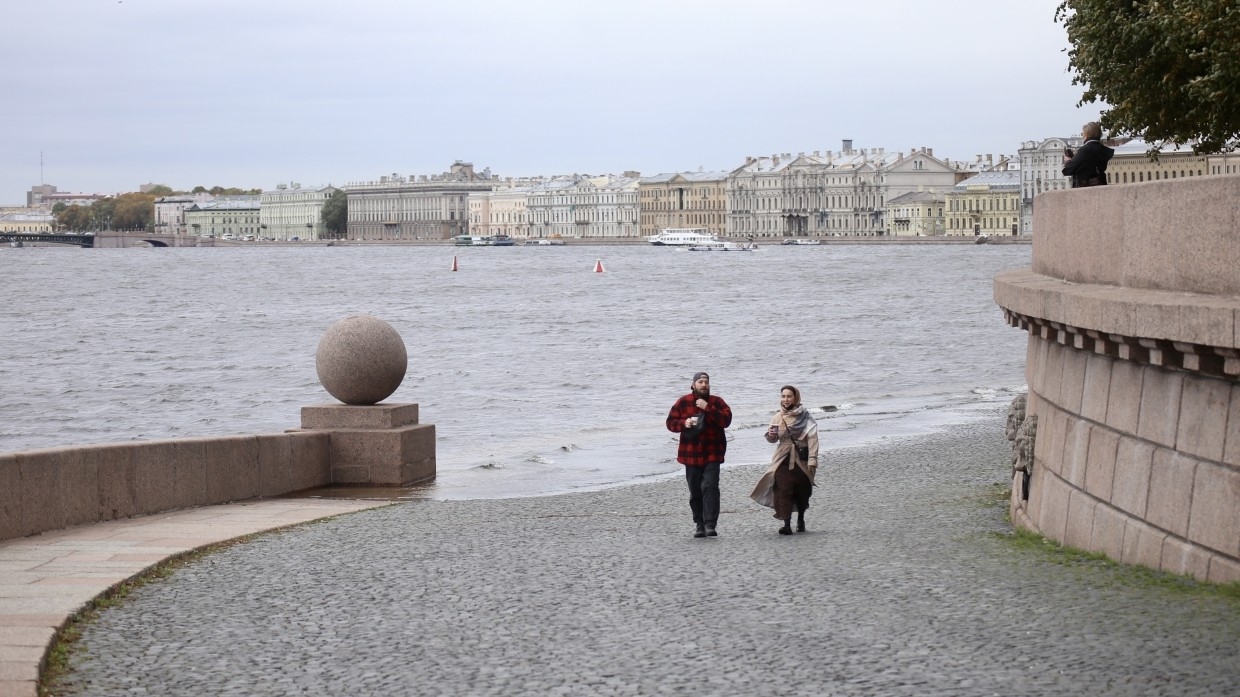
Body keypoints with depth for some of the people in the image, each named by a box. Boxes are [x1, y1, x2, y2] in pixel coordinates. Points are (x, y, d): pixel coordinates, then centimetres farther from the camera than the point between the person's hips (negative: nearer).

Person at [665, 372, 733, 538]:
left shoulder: (716, 402, 2)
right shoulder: (683, 402, 5)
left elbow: (726, 420, -12)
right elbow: (670, 423, 6)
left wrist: (707, 408, -19)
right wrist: (684, 423, -14)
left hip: (712, 454, -2)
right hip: (691, 454, 2)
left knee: (710, 487, -15)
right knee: (695, 491, 8)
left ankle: (710, 524, -18)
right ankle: (700, 525, 16)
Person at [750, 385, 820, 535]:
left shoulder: (804, 416, -2)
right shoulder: (778, 417, 7)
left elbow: (812, 438, -6)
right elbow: (772, 439, 11)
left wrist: (812, 460, -14)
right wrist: (771, 435, -14)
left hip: (802, 459, -1)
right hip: (783, 459, 1)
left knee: (802, 491, 10)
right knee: (783, 491, -12)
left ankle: (801, 519, 33)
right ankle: (787, 524, -15)